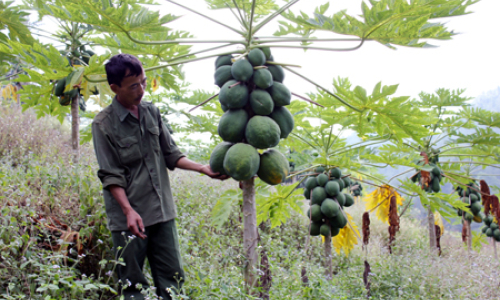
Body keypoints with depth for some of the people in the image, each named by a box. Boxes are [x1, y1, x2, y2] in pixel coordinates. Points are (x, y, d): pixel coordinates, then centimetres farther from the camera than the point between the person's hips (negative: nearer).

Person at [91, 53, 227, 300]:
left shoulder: (152, 112, 7)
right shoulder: (103, 124, -8)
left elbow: (170, 154, 12)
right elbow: (110, 176, -10)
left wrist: (202, 168, 0)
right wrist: (128, 210, -21)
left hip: (162, 212, 5)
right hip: (129, 216, -4)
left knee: (172, 279, 8)